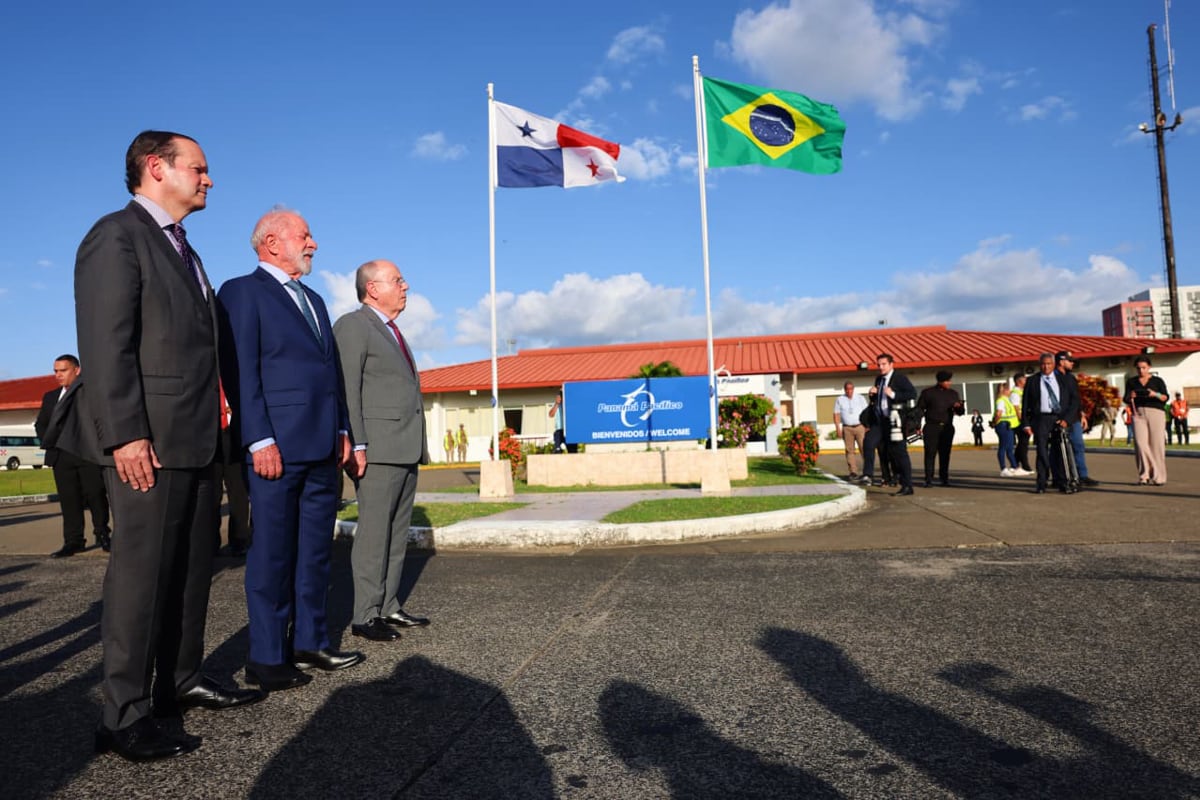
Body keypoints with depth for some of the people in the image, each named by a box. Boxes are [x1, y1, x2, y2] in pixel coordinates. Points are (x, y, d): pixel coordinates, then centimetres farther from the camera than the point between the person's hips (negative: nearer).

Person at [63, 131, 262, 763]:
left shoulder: (181, 249, 21)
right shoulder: (117, 235, -6)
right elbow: (105, 343, -15)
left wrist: (212, 425, 14)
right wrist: (125, 434, -21)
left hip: (195, 439, 9)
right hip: (149, 439, -9)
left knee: (193, 566, 14)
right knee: (142, 569, -3)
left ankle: (181, 680, 27)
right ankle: (125, 716, 8)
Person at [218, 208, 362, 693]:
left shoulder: (314, 301, 22)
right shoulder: (242, 293, -2)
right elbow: (240, 372, -10)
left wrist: (342, 430, 14)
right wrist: (259, 441, -17)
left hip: (322, 450, 8)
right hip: (277, 447, -7)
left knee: (316, 552, 12)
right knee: (272, 554, 0)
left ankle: (309, 644, 22)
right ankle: (266, 658, 10)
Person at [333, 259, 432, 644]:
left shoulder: (392, 332, 23)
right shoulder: (352, 326, -4)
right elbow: (347, 390, -12)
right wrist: (355, 445, -19)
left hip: (407, 450, 9)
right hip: (378, 449, -9)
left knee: (397, 533, 10)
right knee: (374, 533, -6)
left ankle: (388, 606, 18)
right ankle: (365, 615, 2)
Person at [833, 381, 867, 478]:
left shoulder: (860, 398, 9)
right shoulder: (839, 400, 8)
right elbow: (836, 414, 6)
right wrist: (838, 428, -3)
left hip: (860, 427, 0)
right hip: (847, 428, 0)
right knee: (850, 450, -1)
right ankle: (853, 472, 1)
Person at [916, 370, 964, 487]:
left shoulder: (953, 394, 14)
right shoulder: (927, 393, 4)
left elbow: (960, 413, 16)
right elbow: (920, 409, 4)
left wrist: (958, 407, -8)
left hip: (947, 428, 3)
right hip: (931, 428, -3)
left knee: (945, 454, 3)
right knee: (930, 453, -6)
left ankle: (944, 478, 12)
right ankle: (929, 480, -4)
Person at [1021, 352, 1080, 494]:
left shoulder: (1065, 379, 9)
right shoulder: (1032, 381, 6)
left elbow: (1074, 399, 5)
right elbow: (1025, 404, 5)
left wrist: (1067, 419, -6)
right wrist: (1026, 424, -3)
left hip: (1061, 419, 1)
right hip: (1041, 419, -1)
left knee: (1059, 452, 5)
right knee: (1042, 452, -4)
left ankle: (1061, 482, 12)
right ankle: (1042, 484, -2)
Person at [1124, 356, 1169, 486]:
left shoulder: (1157, 381, 9)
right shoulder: (1131, 382, 13)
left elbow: (1165, 398, 0)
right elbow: (1126, 400, 10)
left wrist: (1155, 394, -19)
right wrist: (1130, 397, -13)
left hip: (1155, 412, -1)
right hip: (1138, 413, 1)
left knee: (1157, 444, -6)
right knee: (1140, 443, -13)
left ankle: (1158, 477, -1)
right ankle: (1144, 475, -10)